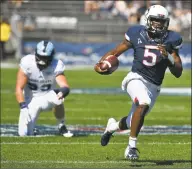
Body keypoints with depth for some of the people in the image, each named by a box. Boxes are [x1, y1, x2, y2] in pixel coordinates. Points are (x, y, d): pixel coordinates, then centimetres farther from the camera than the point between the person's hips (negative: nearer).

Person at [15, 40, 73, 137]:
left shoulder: (56, 66, -17)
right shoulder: (27, 63, -19)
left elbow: (65, 87, -28)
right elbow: (19, 88, -17)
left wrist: (63, 91, -53)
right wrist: (23, 108, -28)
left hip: (47, 98, 0)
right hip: (31, 100, 0)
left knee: (57, 99, -38)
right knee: (24, 133, -14)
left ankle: (62, 127, -11)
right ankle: (31, 126, 25)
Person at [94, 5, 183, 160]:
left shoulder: (170, 40, -1)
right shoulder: (137, 34, -3)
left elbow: (178, 73, -1)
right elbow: (115, 52, 7)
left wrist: (168, 57, -19)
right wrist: (101, 63, -12)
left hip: (154, 87, 3)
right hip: (137, 78, -3)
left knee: (133, 122, 11)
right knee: (143, 104, -34)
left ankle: (113, 126, 48)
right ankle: (132, 146, -23)